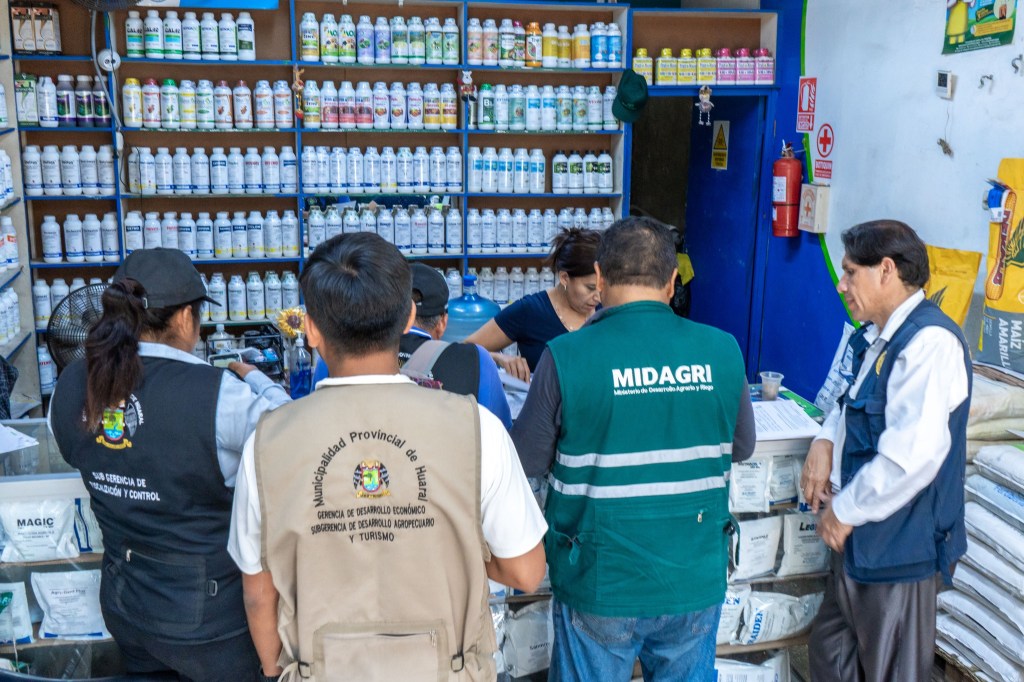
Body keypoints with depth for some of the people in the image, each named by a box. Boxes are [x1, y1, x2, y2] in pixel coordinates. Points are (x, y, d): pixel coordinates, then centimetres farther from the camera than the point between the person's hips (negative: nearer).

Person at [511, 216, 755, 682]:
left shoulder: (567, 356, -16)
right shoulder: (722, 351, -8)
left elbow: (527, 461, -6)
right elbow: (741, 447, 8)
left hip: (601, 587, -2)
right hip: (696, 583, 3)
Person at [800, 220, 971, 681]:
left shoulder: (930, 342, -22)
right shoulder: (875, 338, 10)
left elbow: (913, 453, -30)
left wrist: (846, 510, -18)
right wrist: (826, 440, 3)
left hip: (896, 544, -9)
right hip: (861, 539, 9)